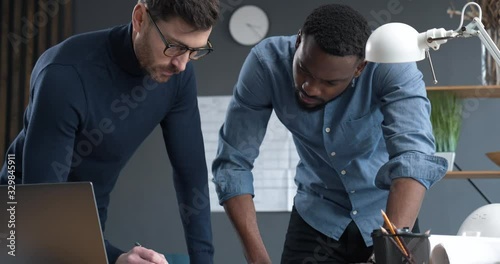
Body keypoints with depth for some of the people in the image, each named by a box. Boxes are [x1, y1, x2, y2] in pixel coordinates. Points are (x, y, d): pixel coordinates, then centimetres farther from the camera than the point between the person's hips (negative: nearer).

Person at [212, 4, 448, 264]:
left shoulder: (391, 66, -29)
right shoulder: (266, 63, -24)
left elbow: (413, 156, -41)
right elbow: (232, 162, -21)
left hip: (389, 211, -1)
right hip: (318, 214, 1)